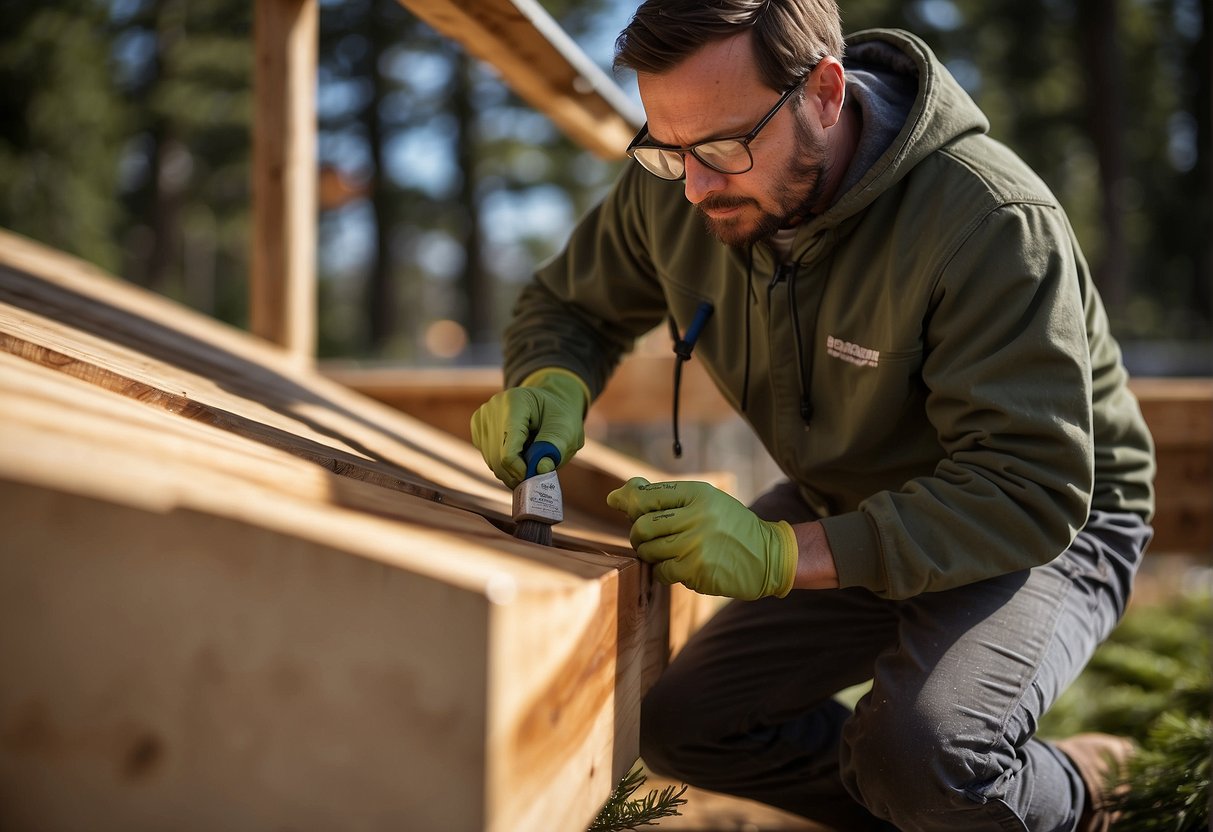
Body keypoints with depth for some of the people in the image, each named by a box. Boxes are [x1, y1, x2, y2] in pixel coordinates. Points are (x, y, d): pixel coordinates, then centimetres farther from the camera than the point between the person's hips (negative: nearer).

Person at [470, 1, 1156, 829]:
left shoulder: (991, 221, -33)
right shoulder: (673, 188, -15)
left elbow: (1032, 491, -36)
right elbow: (571, 303, 5)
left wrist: (783, 553, -46)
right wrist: (552, 383, -22)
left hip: (1049, 520, -6)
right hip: (844, 506, 7)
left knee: (918, 753, -32)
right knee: (681, 727, 2)